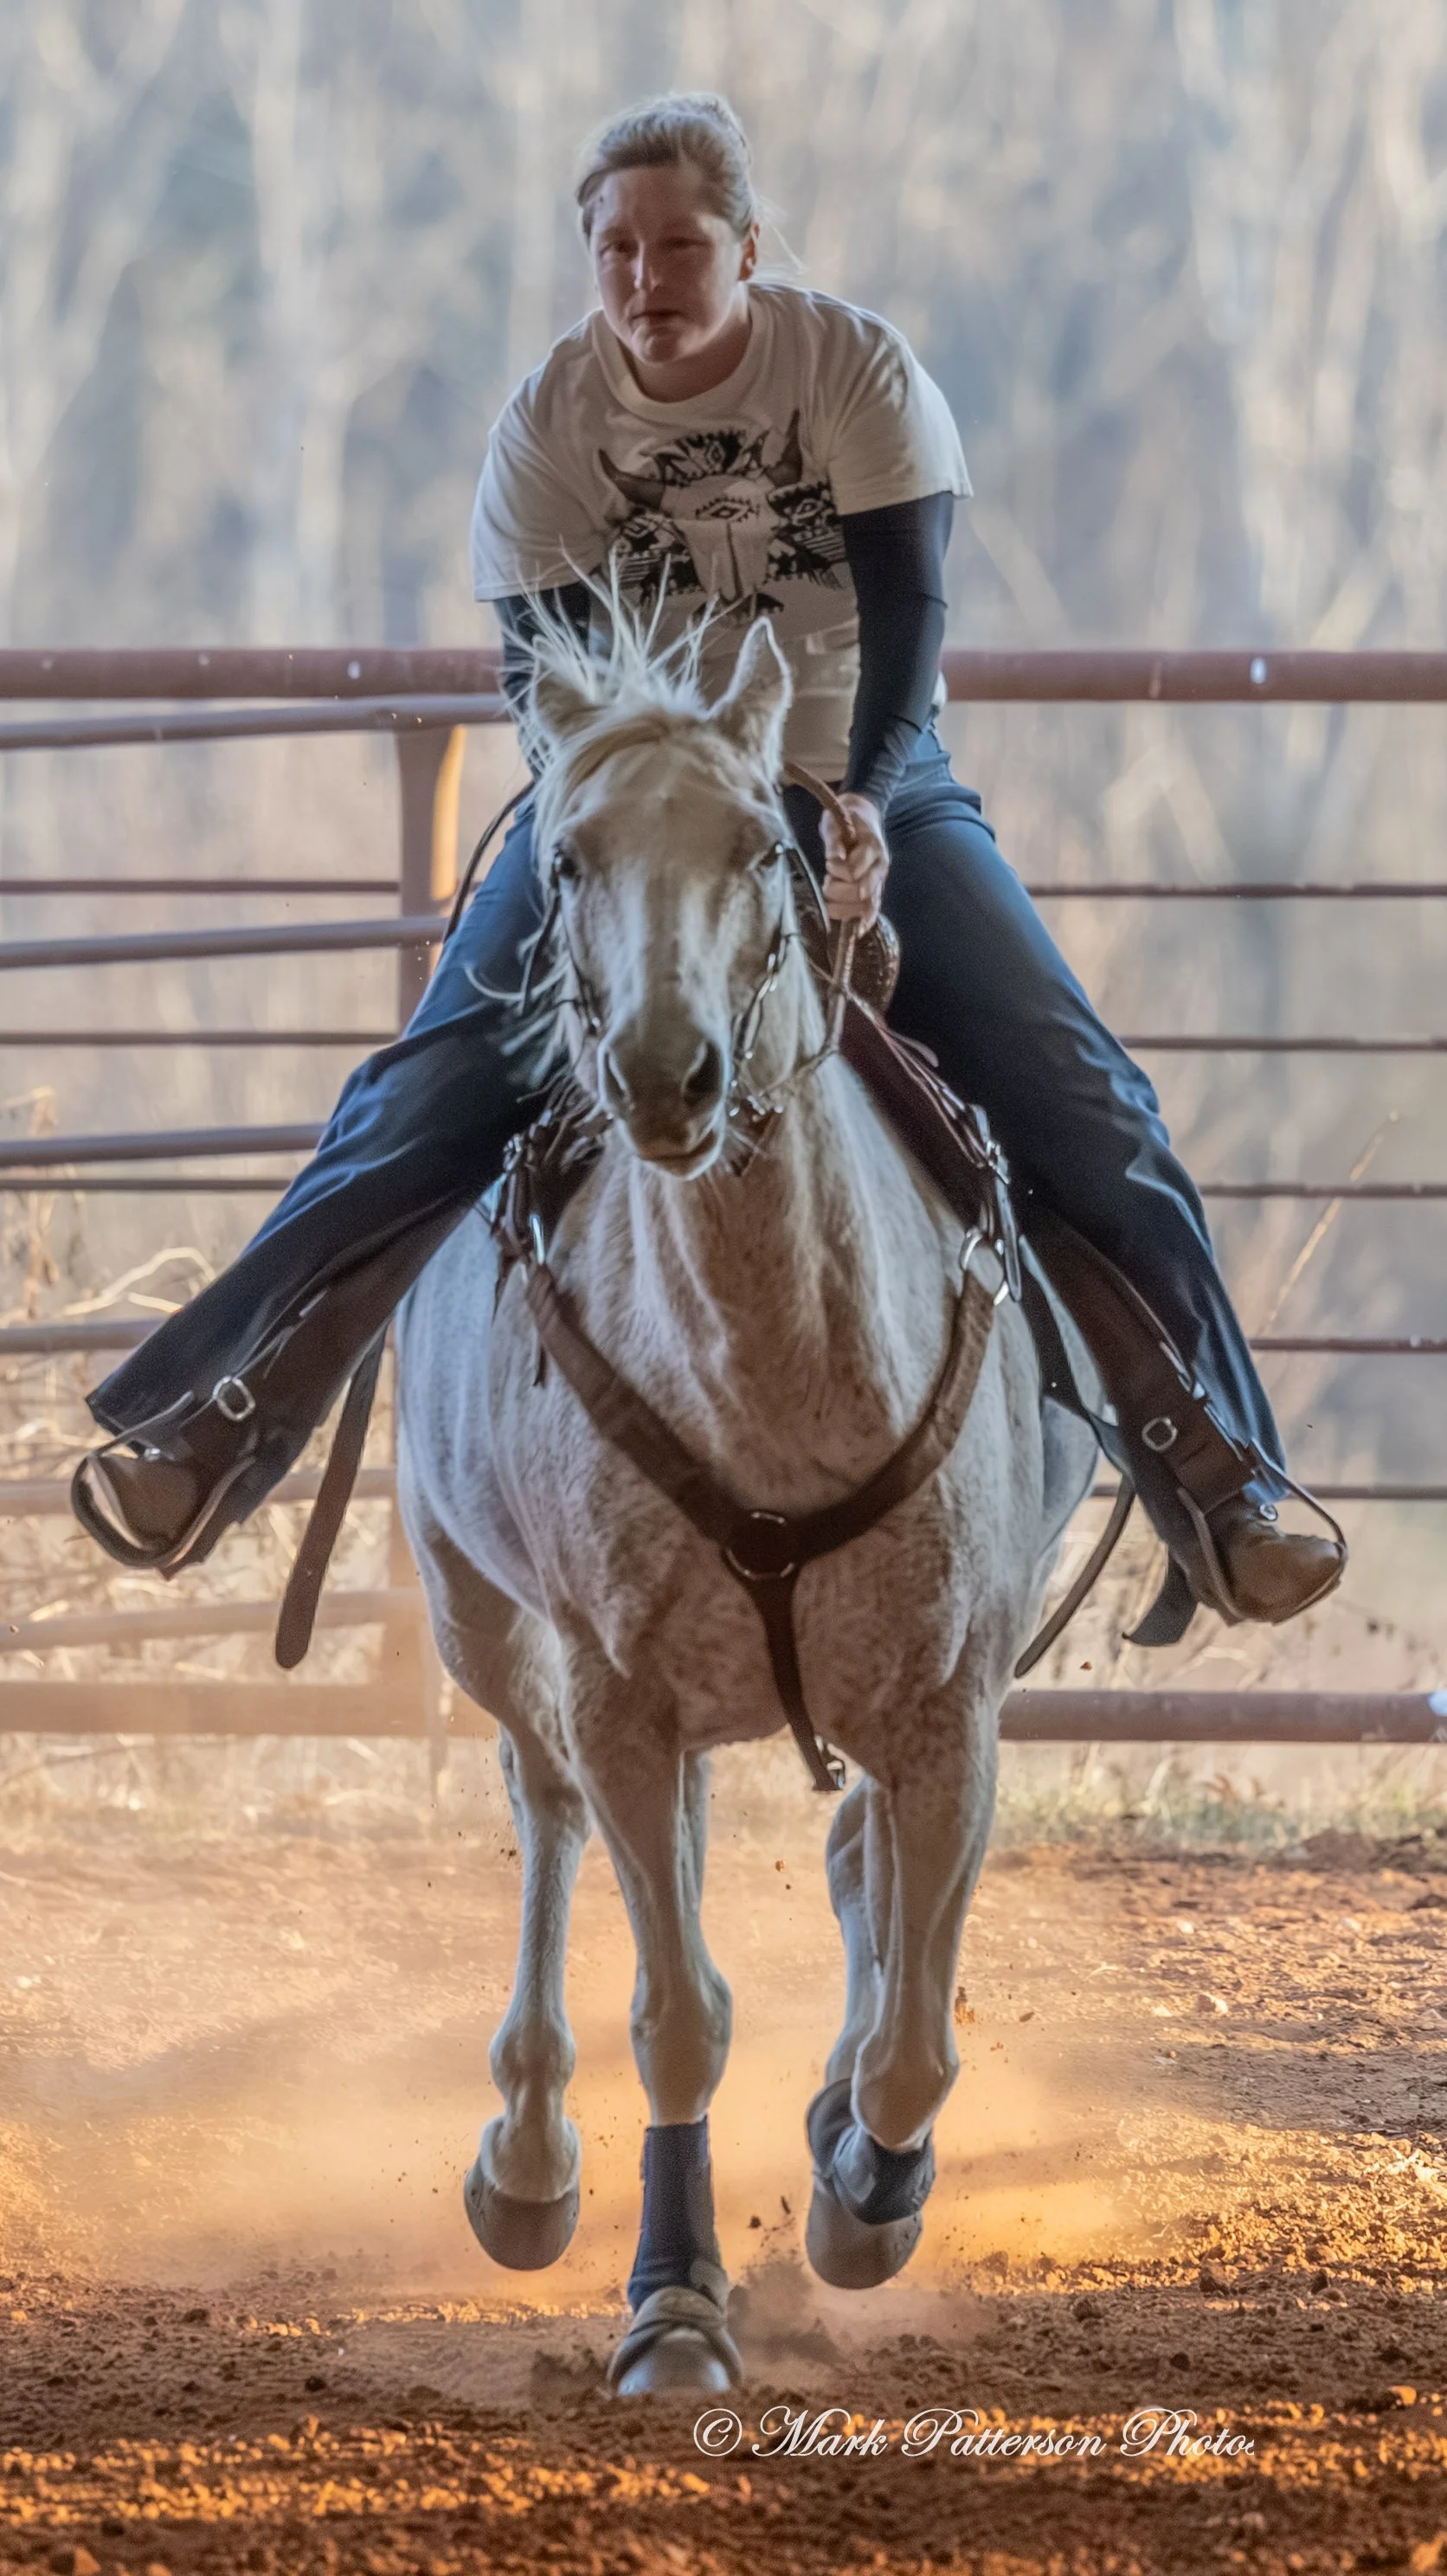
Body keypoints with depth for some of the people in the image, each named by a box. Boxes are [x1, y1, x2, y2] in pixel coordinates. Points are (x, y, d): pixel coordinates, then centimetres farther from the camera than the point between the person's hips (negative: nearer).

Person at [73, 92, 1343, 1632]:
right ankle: (217, 1432, -19)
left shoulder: (858, 368, -10)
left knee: (1079, 1104, -15)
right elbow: (545, 672, -10)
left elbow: (906, 609, -18)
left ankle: (1219, 1484, -10)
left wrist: (863, 802, -35)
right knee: (427, 1097, -18)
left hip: (864, 792, 0)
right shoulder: (549, 422, -7)